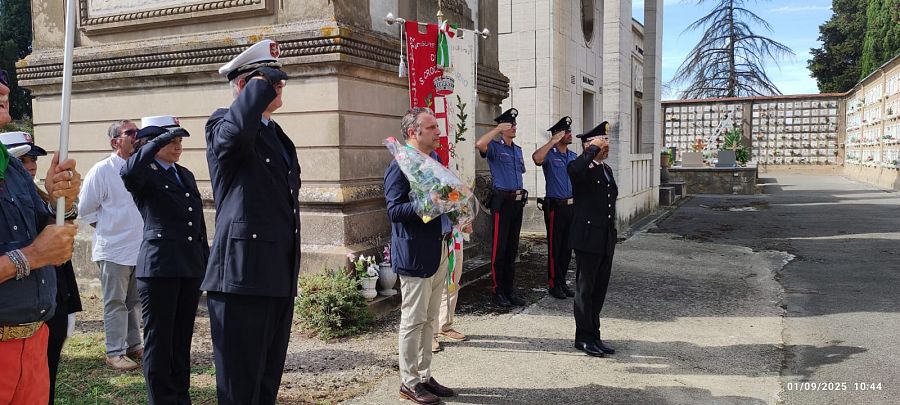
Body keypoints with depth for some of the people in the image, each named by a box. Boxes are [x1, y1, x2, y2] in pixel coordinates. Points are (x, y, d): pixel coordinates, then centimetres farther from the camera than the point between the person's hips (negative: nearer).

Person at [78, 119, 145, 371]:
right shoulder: (102, 171, -9)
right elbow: (86, 210, -3)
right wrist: (108, 228, -1)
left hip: (141, 247, 5)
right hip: (114, 249, -5)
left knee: (135, 301, 15)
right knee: (115, 302, 2)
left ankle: (133, 345, 26)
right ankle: (115, 352, 11)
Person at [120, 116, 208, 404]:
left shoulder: (186, 175, 17)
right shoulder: (145, 175, -3)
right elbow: (128, 172, -30)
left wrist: (207, 264, 16)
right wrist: (162, 138, -23)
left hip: (191, 266, 6)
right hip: (159, 266, -6)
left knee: (182, 339, 13)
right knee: (159, 340, 2)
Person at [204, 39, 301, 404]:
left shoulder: (276, 134, 19)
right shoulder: (222, 126, -5)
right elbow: (238, 129, -34)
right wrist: (262, 85, -16)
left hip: (280, 278, 8)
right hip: (242, 276, -8)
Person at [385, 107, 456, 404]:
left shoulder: (434, 158, 13)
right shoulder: (400, 166, -14)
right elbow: (394, 210, -21)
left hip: (439, 250, 9)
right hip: (415, 255, -9)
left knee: (429, 319, 16)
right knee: (413, 321, 1)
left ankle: (424, 376, 28)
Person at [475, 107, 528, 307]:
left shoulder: (518, 150, 18)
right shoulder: (495, 147, -5)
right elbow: (479, 144, -27)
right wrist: (498, 129, -18)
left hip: (518, 201, 7)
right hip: (502, 201, -7)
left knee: (512, 248, 11)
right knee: (500, 248, -4)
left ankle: (509, 289, 19)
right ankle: (498, 291, 4)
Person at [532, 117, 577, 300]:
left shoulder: (574, 156, 13)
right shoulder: (550, 155, -8)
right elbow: (536, 158, -32)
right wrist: (553, 141, -24)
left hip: (572, 206, 7)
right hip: (555, 206, -6)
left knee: (567, 247, 12)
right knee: (555, 247, -1)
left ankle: (562, 282, 23)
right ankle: (553, 284, 8)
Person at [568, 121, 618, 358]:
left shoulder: (607, 170, 16)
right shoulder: (582, 168, -9)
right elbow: (574, 170, -36)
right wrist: (594, 149, -22)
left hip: (606, 240, 8)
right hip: (587, 238, -8)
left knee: (599, 289, 12)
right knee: (585, 289, 2)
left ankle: (594, 336, 22)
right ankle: (583, 338, 12)